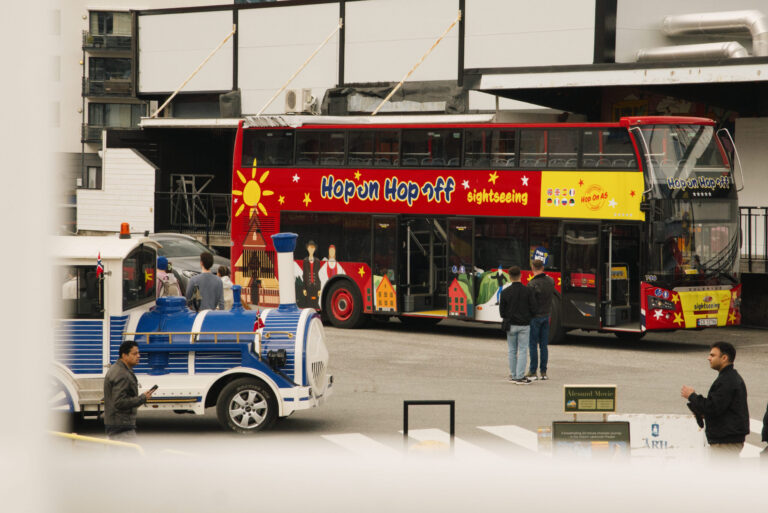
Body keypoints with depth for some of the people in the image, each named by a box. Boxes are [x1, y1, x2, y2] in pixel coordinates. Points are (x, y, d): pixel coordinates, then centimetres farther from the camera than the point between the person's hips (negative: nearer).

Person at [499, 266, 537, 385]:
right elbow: (533, 308, -6)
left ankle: (513, 375, 16)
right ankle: (520, 377, -4)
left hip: (510, 325, 1)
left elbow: (502, 310, -2)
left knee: (512, 350, 12)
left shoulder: (505, 292, -6)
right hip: (524, 325, -1)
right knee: (522, 350, 1)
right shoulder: (528, 291, -8)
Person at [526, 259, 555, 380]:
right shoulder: (550, 281, 2)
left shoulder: (532, 284, -19)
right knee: (543, 345, 10)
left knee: (533, 345, 1)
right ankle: (543, 372, 12)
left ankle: (532, 372, 4)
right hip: (546, 316, 6)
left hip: (535, 317, -6)